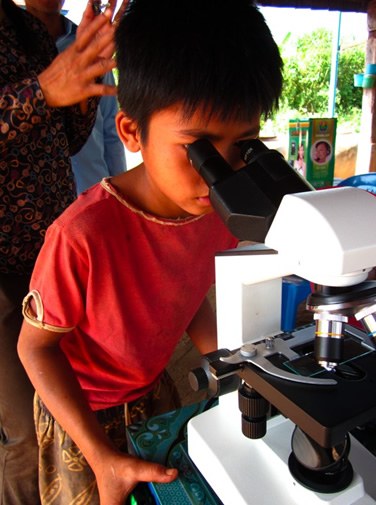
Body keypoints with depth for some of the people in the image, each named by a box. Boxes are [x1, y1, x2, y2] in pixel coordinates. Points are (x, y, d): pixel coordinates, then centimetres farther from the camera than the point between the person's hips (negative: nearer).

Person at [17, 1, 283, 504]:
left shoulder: (223, 211, -19)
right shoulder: (83, 233, -36)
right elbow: (36, 344, -20)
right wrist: (102, 457, -23)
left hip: (153, 388, 5)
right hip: (80, 410, -4)